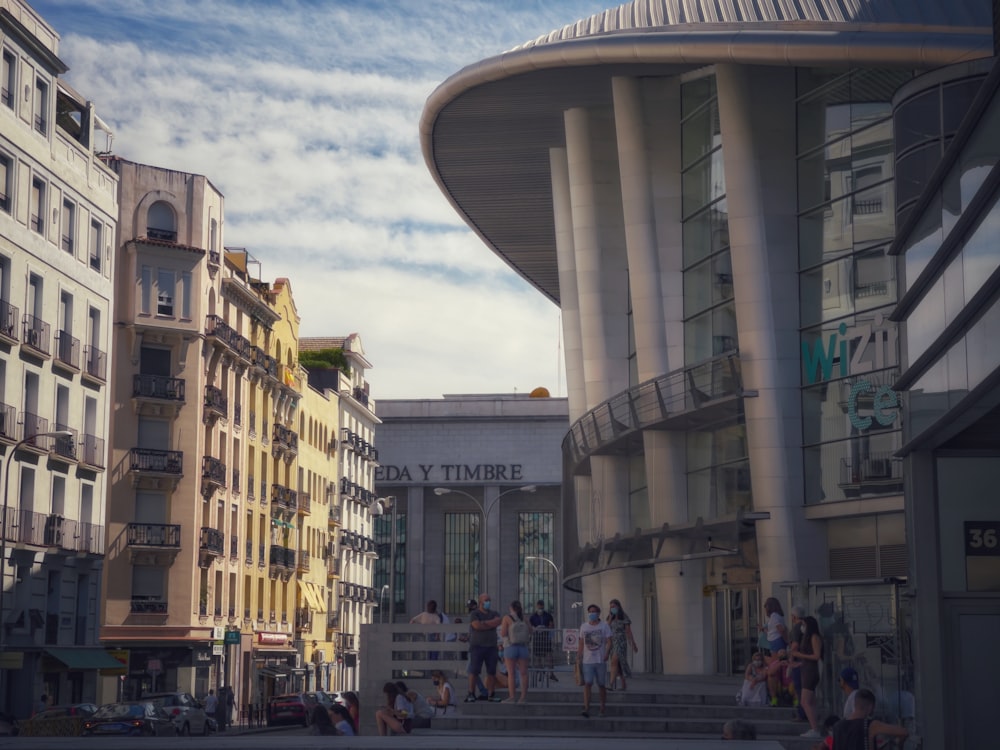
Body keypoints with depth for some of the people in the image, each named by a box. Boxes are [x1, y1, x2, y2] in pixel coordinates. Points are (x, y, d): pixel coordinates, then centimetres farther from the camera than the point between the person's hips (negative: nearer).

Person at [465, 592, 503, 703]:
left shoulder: (494, 614, 15)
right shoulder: (474, 614, 1)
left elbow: (498, 622, -7)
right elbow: (477, 625, -16)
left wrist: (484, 623, -13)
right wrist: (491, 625, -6)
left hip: (491, 647, 4)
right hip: (477, 646, -4)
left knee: (492, 672, 3)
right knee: (474, 671, -7)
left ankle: (491, 694, 7)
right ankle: (471, 695, -5)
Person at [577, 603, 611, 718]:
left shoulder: (604, 626, 0)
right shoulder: (583, 626, 9)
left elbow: (609, 642, -5)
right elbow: (581, 644, 13)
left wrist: (606, 654, -21)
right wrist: (578, 658, 7)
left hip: (600, 661, -1)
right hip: (587, 661, 1)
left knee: (601, 685, 7)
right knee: (587, 684, -10)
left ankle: (602, 708, 21)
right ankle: (586, 709, -15)